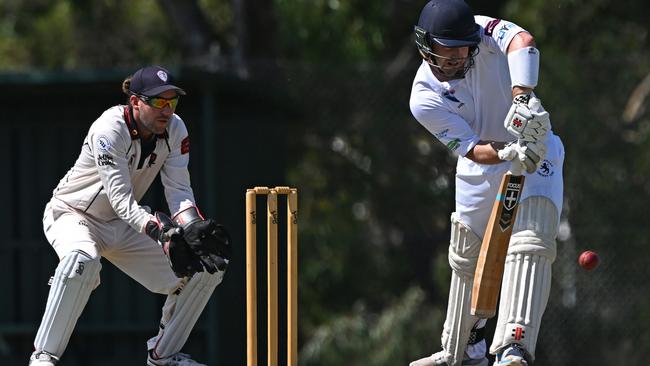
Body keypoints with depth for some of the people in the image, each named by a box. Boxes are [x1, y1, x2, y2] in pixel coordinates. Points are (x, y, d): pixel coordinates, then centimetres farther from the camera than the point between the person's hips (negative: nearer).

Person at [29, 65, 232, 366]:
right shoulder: (109, 130, -29)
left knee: (205, 268, -2)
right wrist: (162, 233, -48)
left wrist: (194, 230, -33)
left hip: (122, 227, 7)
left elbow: (179, 190, -12)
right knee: (82, 259, -42)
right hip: (73, 215, -7)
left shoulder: (175, 130, -9)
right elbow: (121, 200, -34)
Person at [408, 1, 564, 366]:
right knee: (467, 260, 15)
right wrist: (508, 154, -44)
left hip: (536, 154, -3)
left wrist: (522, 98, -56)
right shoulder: (425, 98, -16)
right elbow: (471, 148, -23)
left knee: (530, 246, -24)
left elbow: (523, 42, -42)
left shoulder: (484, 33, -19)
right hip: (482, 167, 3)